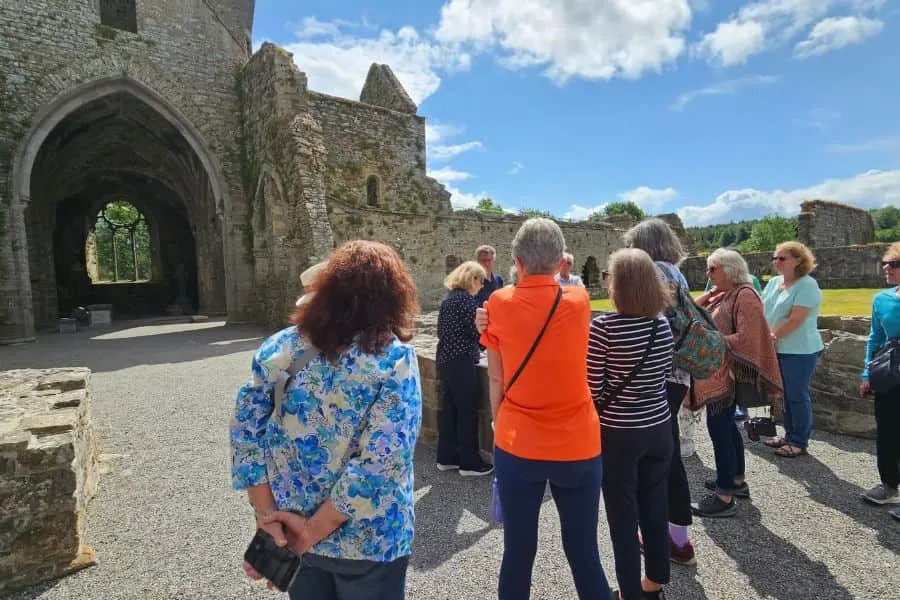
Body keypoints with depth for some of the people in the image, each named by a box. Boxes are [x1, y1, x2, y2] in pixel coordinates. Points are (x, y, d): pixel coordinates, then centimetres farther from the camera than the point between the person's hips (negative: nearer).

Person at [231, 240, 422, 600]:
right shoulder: (395, 359, -20)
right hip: (367, 541, -3)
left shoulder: (278, 348, -7)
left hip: (288, 532, 4)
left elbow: (246, 433, -6)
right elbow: (380, 463, -25)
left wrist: (266, 514, -4)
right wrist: (313, 531, -16)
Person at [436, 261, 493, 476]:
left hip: (445, 359, 9)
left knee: (448, 408, 14)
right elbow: (477, 331, -14)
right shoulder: (465, 298, -14)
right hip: (461, 362, -9)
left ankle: (446, 457, 23)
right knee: (467, 411, 0)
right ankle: (469, 462, 10)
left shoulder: (447, 298, 13)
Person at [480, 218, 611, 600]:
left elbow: (496, 378, 0)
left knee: (518, 552, 14)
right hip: (578, 444, 1)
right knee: (583, 553, 15)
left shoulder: (499, 304, -6)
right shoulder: (579, 300, -6)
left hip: (517, 445, 0)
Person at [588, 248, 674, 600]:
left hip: (618, 433, -5)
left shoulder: (603, 327, -20)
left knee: (623, 514, 11)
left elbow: (593, 389, -17)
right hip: (659, 427, 6)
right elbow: (664, 373, 9)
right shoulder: (663, 324, -2)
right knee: (656, 507, 20)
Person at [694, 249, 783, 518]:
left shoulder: (745, 295, -14)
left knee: (719, 428, -6)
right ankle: (737, 480, 34)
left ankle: (725, 498, 3)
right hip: (716, 374, 9)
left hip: (727, 375, -9)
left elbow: (745, 339, -22)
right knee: (726, 425, 18)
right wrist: (711, 293, 1)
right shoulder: (720, 296, 13)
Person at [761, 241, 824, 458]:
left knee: (797, 396, 2)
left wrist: (772, 336, -16)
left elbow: (796, 319, -21)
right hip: (778, 349, 7)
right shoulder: (774, 282, 9)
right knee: (785, 395, 16)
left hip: (800, 350, -7)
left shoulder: (807, 285, -13)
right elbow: (761, 309, 7)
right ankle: (790, 435, 29)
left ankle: (800, 442, 16)